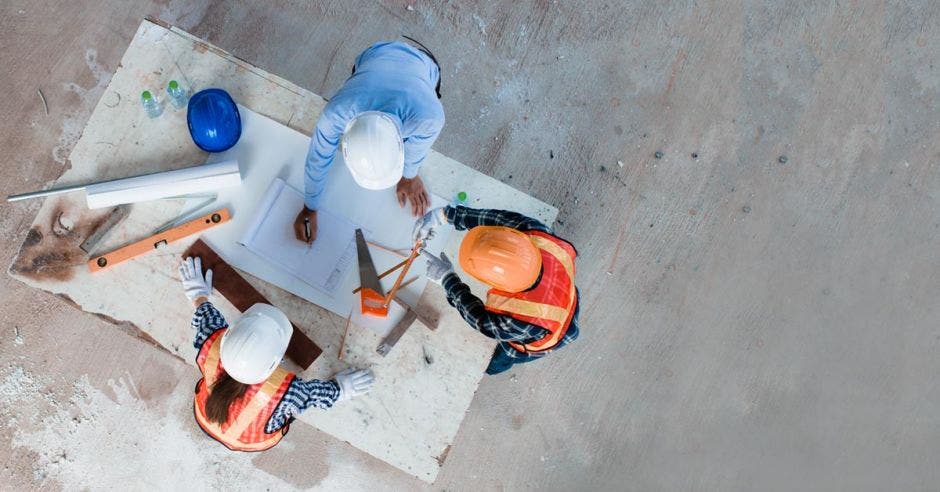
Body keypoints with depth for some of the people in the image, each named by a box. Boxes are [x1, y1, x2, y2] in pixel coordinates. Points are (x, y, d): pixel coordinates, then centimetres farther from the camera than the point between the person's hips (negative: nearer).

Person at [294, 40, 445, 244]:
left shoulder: (429, 115, -48)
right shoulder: (336, 113, -44)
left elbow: (416, 147, -22)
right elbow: (317, 159, -23)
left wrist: (409, 176, -2)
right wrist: (310, 209, -9)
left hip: (422, 64, -1)